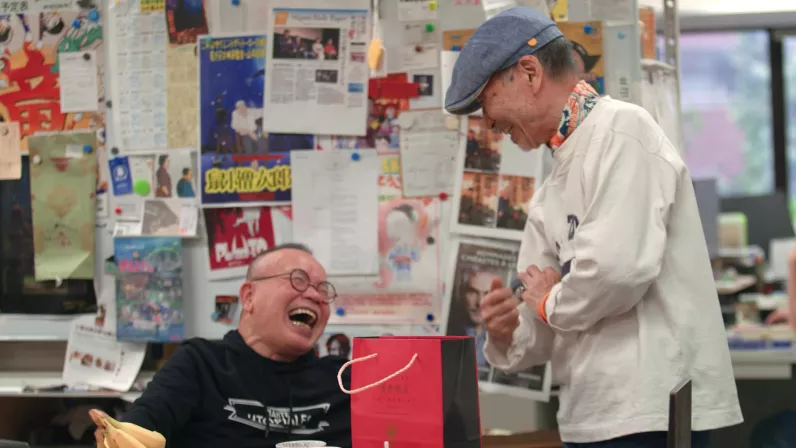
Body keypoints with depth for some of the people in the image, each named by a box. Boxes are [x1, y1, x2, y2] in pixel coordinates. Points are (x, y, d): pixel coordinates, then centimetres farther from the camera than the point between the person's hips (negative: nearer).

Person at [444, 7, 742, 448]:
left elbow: (619, 265, -23)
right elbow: (551, 325, 16)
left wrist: (550, 304, -5)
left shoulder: (620, 130, -9)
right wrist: (510, 335, -5)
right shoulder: (554, 188, 18)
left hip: (651, 413, -8)